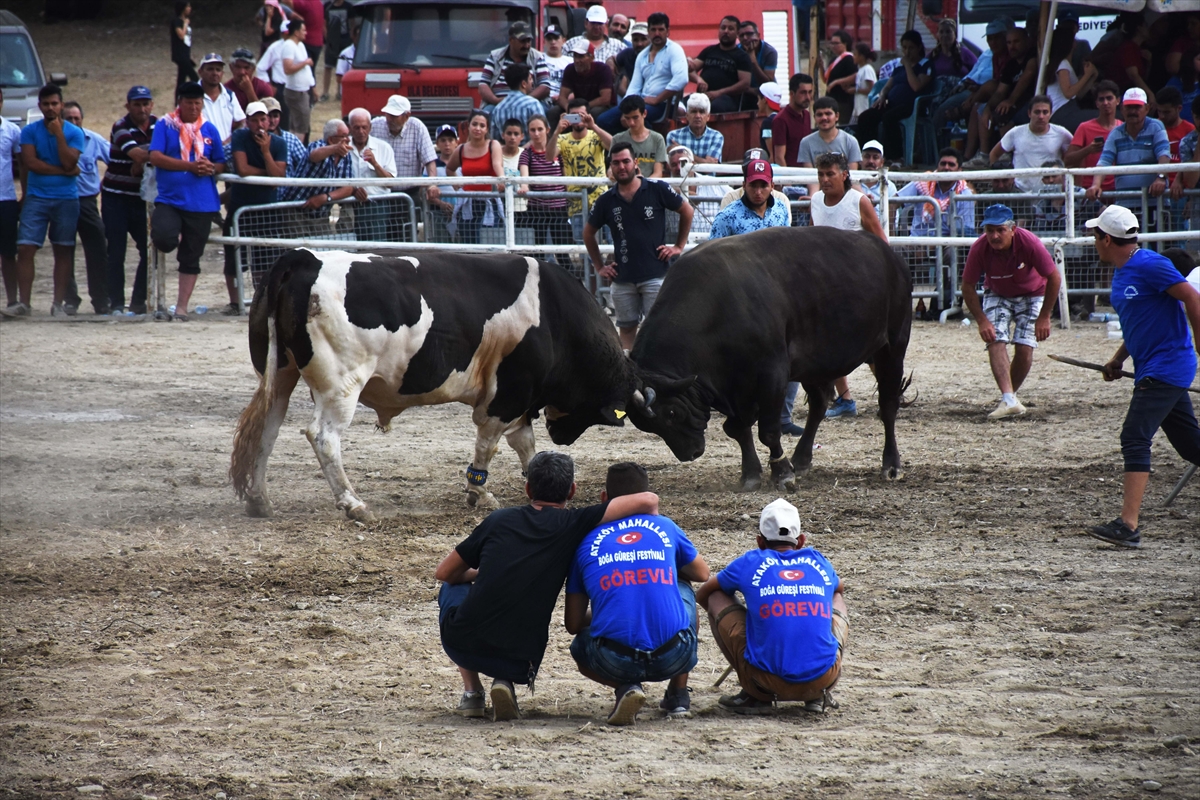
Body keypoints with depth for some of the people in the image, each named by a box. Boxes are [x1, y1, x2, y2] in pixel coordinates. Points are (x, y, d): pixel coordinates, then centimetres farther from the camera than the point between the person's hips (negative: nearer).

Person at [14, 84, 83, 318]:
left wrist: (58, 133, -14)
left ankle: (58, 304, 9)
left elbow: (69, 163, -12)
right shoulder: (30, 131, 3)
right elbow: (30, 162, -8)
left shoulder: (74, 133, 1)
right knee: (25, 248, -10)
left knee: (63, 251, 4)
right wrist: (62, 171, -10)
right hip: (36, 198, 0)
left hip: (66, 199, 0)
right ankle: (23, 302, -8)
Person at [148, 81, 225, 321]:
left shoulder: (209, 130, 11)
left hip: (201, 203, 2)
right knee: (164, 239, -27)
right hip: (169, 200, -2)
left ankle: (182, 306, 15)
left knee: (191, 257, 5)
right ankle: (176, 237, 10)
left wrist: (211, 168, -9)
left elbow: (221, 164, 16)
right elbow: (155, 157, -10)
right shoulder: (165, 126, 1)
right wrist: (191, 166, -15)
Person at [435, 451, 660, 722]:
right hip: (518, 664, 0)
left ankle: (472, 692, 23)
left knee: (452, 587, 34)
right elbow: (647, 501, -3)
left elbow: (444, 573, 18)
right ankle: (505, 682, 5)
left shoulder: (499, 520, 8)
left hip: (463, 645, 0)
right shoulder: (574, 524, 1)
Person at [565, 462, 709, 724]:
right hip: (675, 658, 2)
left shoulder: (587, 541, 10)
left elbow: (573, 624, 15)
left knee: (581, 648, 36)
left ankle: (625, 688, 3)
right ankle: (678, 694, 30)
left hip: (614, 663, -2)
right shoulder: (665, 528, 12)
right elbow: (702, 574, 32)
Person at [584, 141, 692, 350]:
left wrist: (678, 246, 5)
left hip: (654, 275, -3)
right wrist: (599, 266, 12)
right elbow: (588, 233, 19)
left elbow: (687, 211, 9)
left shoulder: (657, 190, -3)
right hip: (622, 278, 3)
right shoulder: (607, 200, 5)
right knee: (626, 328, 8)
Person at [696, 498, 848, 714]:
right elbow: (838, 589, 42)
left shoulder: (751, 562, 9)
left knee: (716, 599, 16)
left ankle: (755, 696, 11)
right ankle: (819, 696, 17)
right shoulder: (819, 562, 15)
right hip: (824, 678, 3)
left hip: (769, 678, -3)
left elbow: (702, 595, 27)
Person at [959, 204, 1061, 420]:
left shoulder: (1029, 243, -32)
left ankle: (1011, 394, 6)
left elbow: (1054, 278, -20)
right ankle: (1008, 400, -30)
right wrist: (982, 321, -22)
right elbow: (968, 287, -14)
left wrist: (1044, 317, -17)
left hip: (1031, 295, -1)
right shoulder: (979, 248, -28)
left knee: (1024, 347, -14)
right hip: (997, 295, 1)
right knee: (996, 341, -20)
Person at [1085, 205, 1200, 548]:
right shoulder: (1121, 274, 14)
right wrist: (1118, 359, 17)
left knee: (1135, 439, -16)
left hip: (1167, 366, -10)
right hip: (1151, 370, 10)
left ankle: (1128, 526, -20)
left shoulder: (1150, 265, -16)